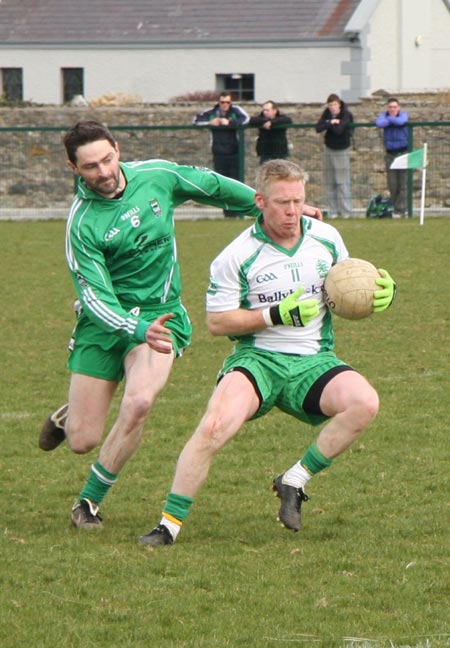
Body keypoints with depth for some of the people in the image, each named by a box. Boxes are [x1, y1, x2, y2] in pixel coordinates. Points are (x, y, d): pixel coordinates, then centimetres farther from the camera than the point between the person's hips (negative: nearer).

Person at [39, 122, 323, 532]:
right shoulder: (82, 225, -16)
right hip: (105, 320, -2)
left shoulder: (156, 176, -5)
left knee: (139, 401, -27)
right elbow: (95, 297, -21)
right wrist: (138, 331, -38)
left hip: (161, 315, 2)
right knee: (83, 441, -4)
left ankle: (90, 501, -8)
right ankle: (69, 417, 38)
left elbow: (213, 187, 13)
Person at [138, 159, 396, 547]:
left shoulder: (327, 238, 6)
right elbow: (217, 322, -5)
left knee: (364, 402, -27)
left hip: (313, 361, 3)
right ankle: (170, 524, -17)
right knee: (215, 427, -30)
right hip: (258, 358, -3)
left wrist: (380, 293, -2)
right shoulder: (237, 255, -6)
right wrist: (275, 316, -16)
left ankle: (295, 481, -11)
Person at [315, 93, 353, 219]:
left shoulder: (346, 115, -13)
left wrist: (329, 124, -11)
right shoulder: (327, 114, 2)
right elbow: (318, 128, -9)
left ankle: (345, 211, -6)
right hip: (329, 148, 5)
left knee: (343, 182, -8)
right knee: (329, 182, 4)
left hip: (342, 150, -5)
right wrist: (330, 123, -20)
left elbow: (338, 130, -26)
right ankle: (333, 211, 8)